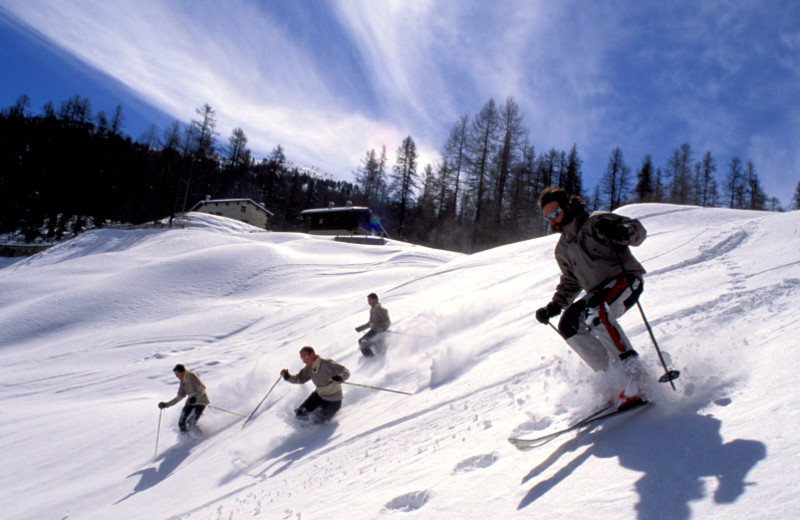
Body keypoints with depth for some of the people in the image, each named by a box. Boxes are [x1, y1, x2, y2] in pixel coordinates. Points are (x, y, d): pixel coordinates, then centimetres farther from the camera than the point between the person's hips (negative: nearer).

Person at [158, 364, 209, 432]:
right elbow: (180, 396, 14)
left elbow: (202, 387, -23)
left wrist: (195, 397, -38)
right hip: (191, 402, 7)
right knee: (181, 424, -2)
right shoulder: (182, 381, 7)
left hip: (201, 402, -7)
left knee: (190, 423, -19)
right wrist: (167, 404, 10)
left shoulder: (192, 376, -16)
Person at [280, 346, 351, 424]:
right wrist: (287, 376, -17)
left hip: (333, 400, -7)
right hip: (319, 395, 7)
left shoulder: (327, 363, -29)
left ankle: (335, 408, 18)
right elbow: (299, 379, 2)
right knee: (300, 414, 5)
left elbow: (346, 372, -31)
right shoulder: (309, 368, -7)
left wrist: (339, 378, -54)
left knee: (316, 420, -6)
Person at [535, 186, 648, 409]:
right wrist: (554, 305, 8)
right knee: (568, 325, -14)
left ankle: (632, 373, -29)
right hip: (599, 293, 7)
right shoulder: (562, 249, 14)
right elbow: (570, 282, 22)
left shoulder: (596, 221, -6)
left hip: (626, 280, -7)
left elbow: (638, 230, -10)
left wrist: (621, 232, -33)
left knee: (595, 313, -34)